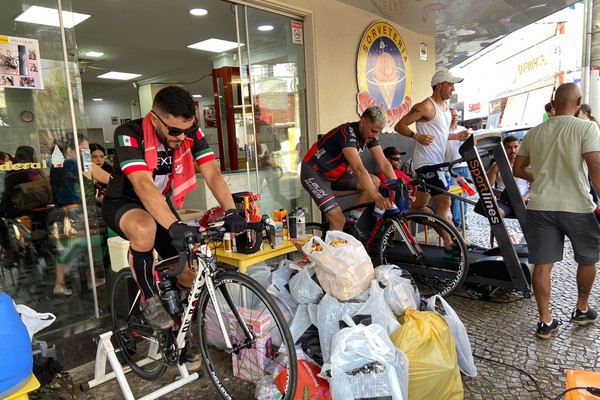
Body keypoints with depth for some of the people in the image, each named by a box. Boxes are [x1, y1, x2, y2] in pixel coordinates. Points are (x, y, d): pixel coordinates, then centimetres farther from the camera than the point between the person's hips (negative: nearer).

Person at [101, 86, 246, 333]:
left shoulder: (191, 133, -16)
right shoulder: (129, 135, -29)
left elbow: (212, 174, -25)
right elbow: (143, 185, -42)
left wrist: (231, 212, -41)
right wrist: (175, 226, -55)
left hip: (162, 204, 4)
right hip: (123, 203, -4)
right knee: (145, 229, -40)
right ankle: (149, 300, -15)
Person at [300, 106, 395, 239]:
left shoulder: (370, 135, -5)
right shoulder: (347, 133, -29)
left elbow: (384, 164, -7)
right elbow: (358, 169, -40)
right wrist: (377, 198, -46)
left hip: (336, 172, 8)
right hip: (314, 173, -8)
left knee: (375, 183, -3)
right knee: (339, 221, -21)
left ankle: (350, 224, 7)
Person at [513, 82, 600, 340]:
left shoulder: (533, 133, 6)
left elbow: (517, 170, 13)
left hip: (540, 207, 3)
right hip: (577, 207, -3)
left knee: (542, 265, 6)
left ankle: (545, 322, 13)